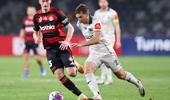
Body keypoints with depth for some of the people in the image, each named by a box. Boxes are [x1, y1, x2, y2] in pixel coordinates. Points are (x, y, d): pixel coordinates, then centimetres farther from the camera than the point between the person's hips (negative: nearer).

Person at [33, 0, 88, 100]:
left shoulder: (56, 12, -6)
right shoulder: (37, 16, 7)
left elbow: (70, 28, -3)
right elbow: (36, 32, 21)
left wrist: (66, 41, -15)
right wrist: (36, 38, -2)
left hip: (61, 46, -4)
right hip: (50, 49, 4)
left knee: (71, 73, -16)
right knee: (59, 75, -9)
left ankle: (76, 67, 23)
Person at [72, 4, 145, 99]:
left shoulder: (96, 22, -24)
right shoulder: (80, 24, -2)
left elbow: (96, 39, -37)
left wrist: (81, 44, -46)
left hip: (106, 52, -5)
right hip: (94, 54, 5)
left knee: (121, 75, 8)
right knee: (87, 70, -25)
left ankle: (138, 83, 38)